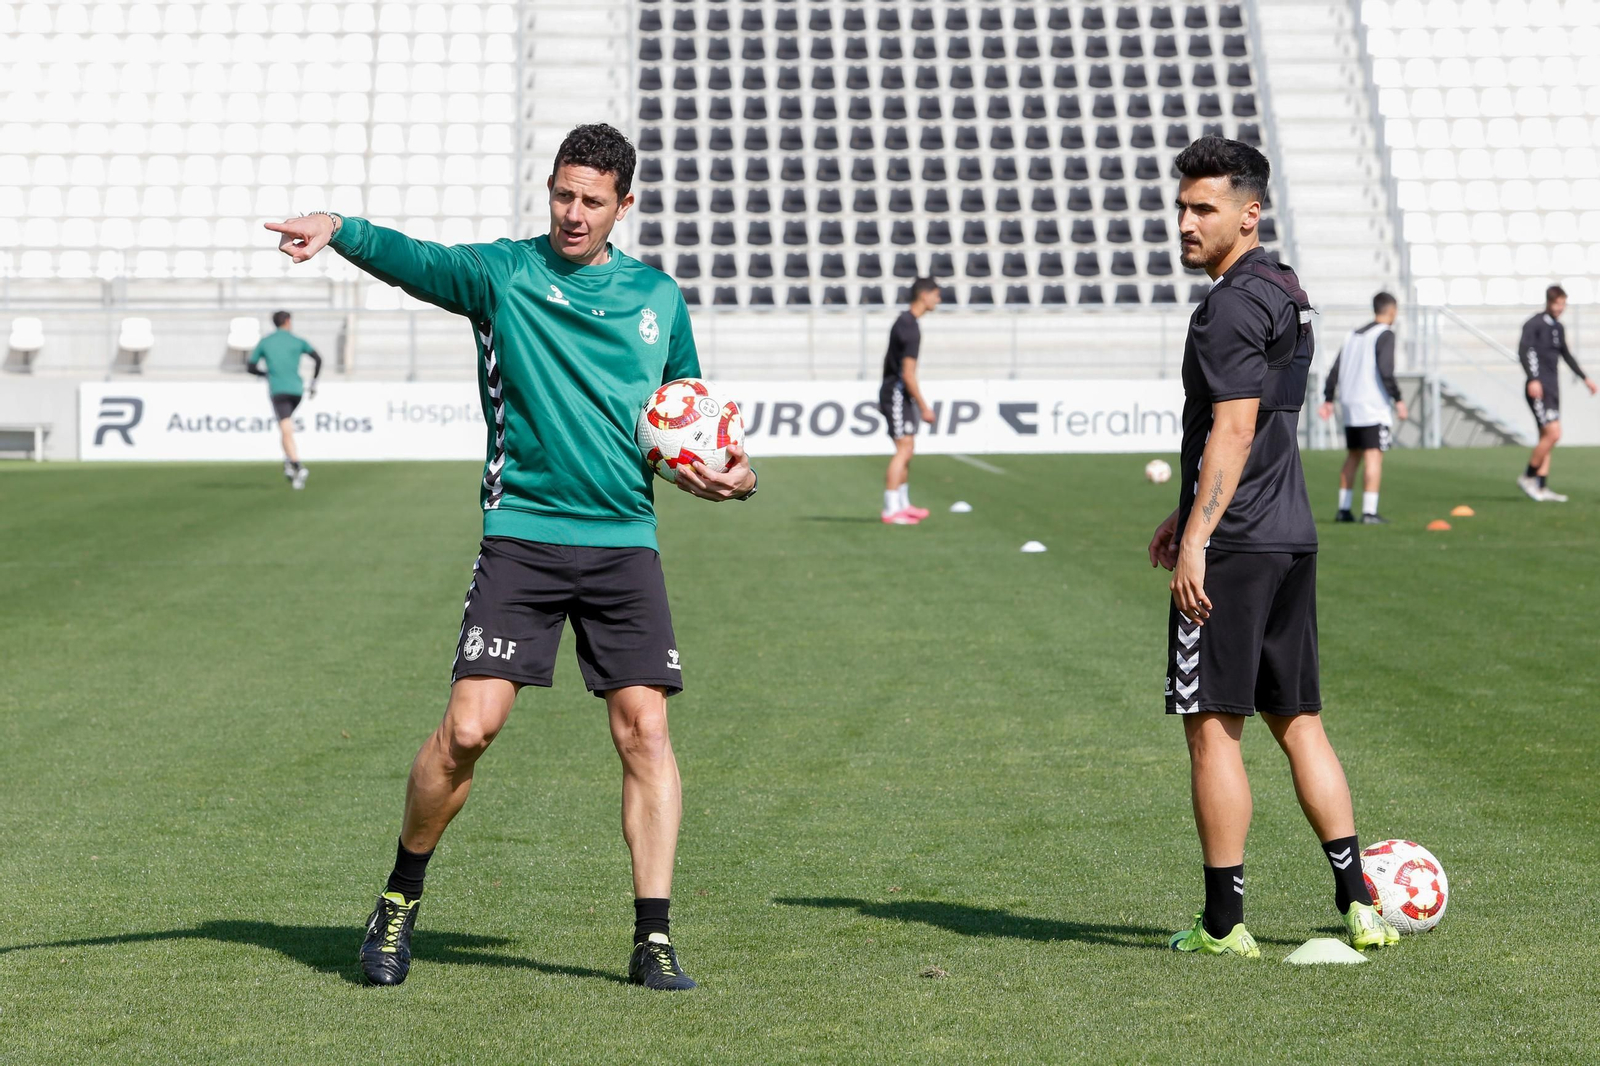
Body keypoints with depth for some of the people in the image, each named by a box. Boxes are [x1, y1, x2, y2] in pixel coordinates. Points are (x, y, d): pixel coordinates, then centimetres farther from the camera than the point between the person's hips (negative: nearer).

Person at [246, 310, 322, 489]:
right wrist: (313, 384, 9)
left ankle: (297, 468, -28)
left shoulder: (264, 342, 10)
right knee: (286, 424, 26)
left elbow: (250, 367, 11)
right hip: (296, 389, 2)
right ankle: (288, 461, 11)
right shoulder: (297, 341, 10)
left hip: (278, 391, -2)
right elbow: (318, 359, 0)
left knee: (287, 431, -12)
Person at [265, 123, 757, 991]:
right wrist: (339, 230, -38)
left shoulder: (658, 297, 12)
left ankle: (653, 941, 2)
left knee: (644, 728, -5)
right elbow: (411, 259, -17)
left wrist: (732, 472, 4)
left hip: (625, 542, 2)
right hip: (521, 534, -2)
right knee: (470, 724, -10)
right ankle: (401, 896, 13)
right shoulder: (501, 272, 2)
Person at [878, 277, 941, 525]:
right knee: (904, 449, -12)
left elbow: (890, 360, 22)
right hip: (898, 393, -10)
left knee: (907, 449, 15)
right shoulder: (910, 328, -19)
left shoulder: (904, 321, 13)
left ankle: (903, 505, 23)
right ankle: (891, 510, -13)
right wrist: (923, 407, -19)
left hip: (893, 391, 10)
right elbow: (908, 374, -22)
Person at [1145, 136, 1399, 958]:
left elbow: (1233, 429, -20)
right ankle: (1358, 905, 13)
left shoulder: (1233, 305, -13)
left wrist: (1198, 537, -22)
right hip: (1291, 535, 10)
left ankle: (1223, 925, 2)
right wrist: (1188, 511, 30)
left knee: (1212, 727, -2)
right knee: (1298, 722, 14)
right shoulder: (1285, 290, 17)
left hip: (1233, 547, -10)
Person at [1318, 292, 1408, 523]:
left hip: (1350, 408, 8)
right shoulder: (1384, 334, -6)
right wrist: (1398, 400, -15)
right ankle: (1369, 512, -16)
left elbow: (1336, 369, 13)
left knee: (1353, 456, 15)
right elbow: (1385, 370, -18)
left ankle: (1344, 509, 15)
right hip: (1373, 407, -8)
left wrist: (1328, 400, 16)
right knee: (1374, 457, -9)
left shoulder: (1353, 335, 16)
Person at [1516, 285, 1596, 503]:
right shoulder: (1534, 324, -8)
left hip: (1553, 389, 8)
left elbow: (1566, 355, 30)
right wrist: (1532, 379, -29)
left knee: (1546, 437, 6)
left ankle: (1541, 488, 7)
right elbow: (1523, 350, -19)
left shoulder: (1558, 328, 17)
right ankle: (1528, 477, -4)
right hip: (1539, 388, -8)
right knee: (1553, 433, -16)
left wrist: (1585, 378, 34)